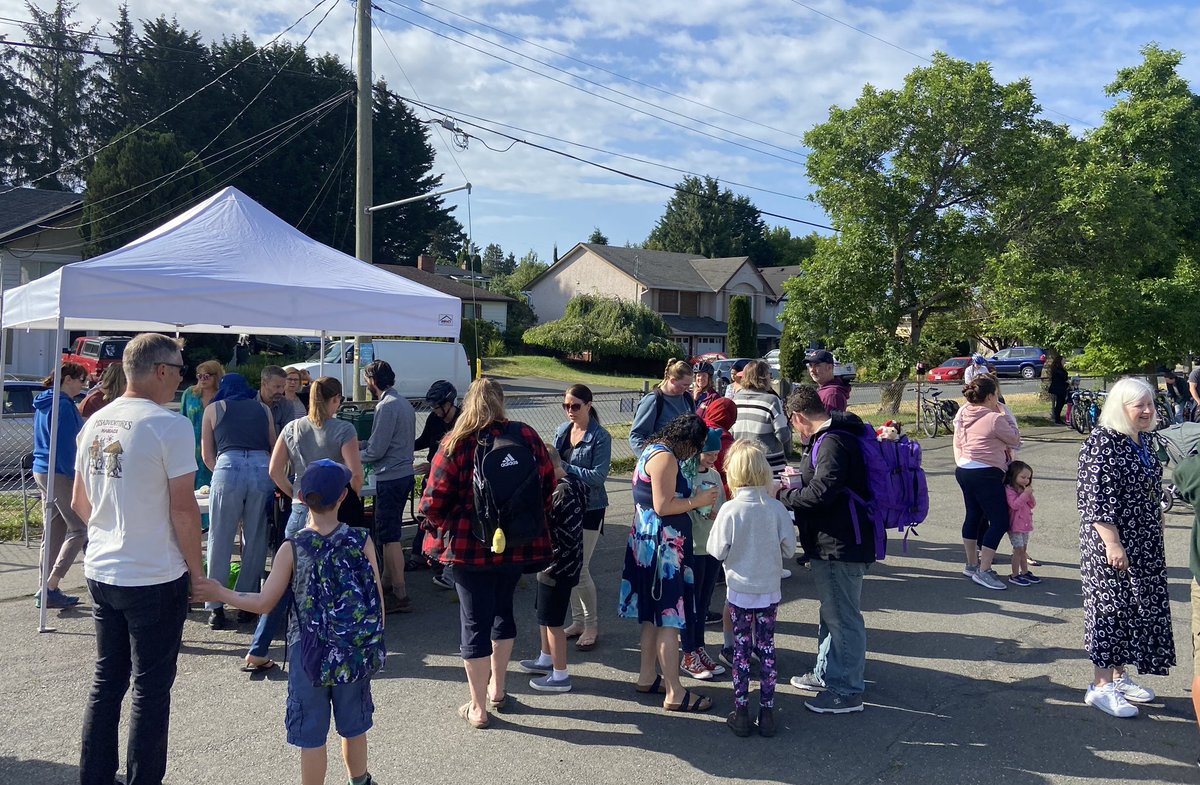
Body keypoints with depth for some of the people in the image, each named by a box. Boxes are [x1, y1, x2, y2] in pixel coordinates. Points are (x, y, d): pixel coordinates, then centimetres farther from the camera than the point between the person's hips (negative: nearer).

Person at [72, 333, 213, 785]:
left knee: (106, 681, 18)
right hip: (154, 578, -7)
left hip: (100, 573, 7)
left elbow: (80, 503, 14)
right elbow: (183, 510, -17)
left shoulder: (96, 423, 6)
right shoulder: (170, 425, -17)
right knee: (151, 689, 6)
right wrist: (196, 572, -7)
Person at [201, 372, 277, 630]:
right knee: (255, 542, 10)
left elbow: (207, 456, 19)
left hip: (228, 469, -1)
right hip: (263, 470, 2)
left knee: (220, 542, 7)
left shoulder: (213, 408, 19)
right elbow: (275, 448, 23)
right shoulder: (263, 408, 23)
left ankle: (216, 608, 11)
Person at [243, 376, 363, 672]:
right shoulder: (344, 430, -8)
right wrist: (354, 498, 4)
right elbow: (355, 473, -13)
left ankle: (257, 652, 15)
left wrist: (295, 494, 14)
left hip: (300, 511, 4)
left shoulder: (292, 428, 6)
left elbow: (274, 471, 4)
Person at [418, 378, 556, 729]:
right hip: (518, 543, 4)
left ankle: (478, 708, 16)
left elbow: (433, 503, -13)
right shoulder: (527, 436, -2)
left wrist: (448, 528, 5)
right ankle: (497, 690, 36)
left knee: (475, 621, 7)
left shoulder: (456, 444, -10)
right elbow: (548, 487, 3)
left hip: (470, 546, -4)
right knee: (502, 609, 24)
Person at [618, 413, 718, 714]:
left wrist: (695, 503, 14)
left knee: (653, 615, 18)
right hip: (663, 547, -11)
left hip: (649, 544, 11)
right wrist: (697, 501, -13)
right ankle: (675, 694, 1)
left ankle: (647, 677, 28)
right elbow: (662, 506, -22)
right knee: (669, 618, -5)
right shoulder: (665, 457, -18)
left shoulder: (654, 451, 14)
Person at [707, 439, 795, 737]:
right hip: (769, 590, 2)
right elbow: (789, 548, -4)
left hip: (739, 590, -1)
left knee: (741, 649, 10)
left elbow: (717, 551, -12)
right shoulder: (777, 508, -11)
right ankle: (767, 712, 19)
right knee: (767, 648, 13)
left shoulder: (730, 510, -17)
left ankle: (741, 713, 16)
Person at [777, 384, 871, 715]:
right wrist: (800, 477, 27)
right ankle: (827, 675, 37)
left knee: (843, 618, 0)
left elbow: (821, 493, -27)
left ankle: (847, 692, 11)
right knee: (832, 612, 22)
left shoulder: (832, 443, -21)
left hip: (841, 547, -11)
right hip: (833, 543, 11)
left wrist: (783, 496, -15)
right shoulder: (833, 437, 12)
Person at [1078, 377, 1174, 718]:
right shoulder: (1103, 443, -18)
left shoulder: (1144, 439, 9)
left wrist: (1157, 533, 21)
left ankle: (1119, 676, 27)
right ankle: (1101, 686, 7)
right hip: (1112, 544, -9)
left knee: (1140, 608, 14)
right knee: (1110, 608, -3)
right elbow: (1096, 501, -21)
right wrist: (1112, 544, -23)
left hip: (1145, 544, 9)